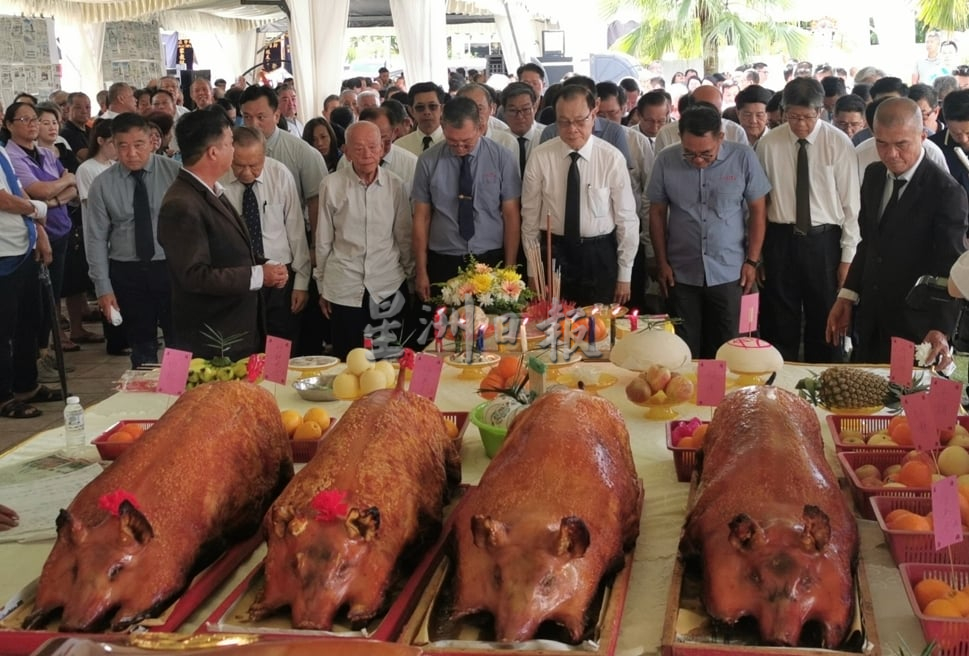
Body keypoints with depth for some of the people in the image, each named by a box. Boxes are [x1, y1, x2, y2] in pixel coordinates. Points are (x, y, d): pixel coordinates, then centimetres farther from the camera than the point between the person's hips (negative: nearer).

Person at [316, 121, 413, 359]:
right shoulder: (332, 185, -6)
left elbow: (404, 237, 8)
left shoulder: (395, 186, -2)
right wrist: (322, 286, 8)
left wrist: (410, 274, 13)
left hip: (389, 288, 1)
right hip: (344, 290, -1)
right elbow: (323, 240, 2)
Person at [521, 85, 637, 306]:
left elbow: (627, 218, -4)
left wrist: (624, 275, -1)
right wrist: (533, 271, 4)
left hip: (600, 256, 0)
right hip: (553, 254, 1)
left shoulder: (612, 158, -9)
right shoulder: (539, 158, -7)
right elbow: (530, 216, 0)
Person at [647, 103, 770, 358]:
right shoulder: (666, 161, -5)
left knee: (723, 351, 6)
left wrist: (752, 261, -1)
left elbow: (758, 211, 1)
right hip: (681, 274, 1)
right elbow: (657, 213, 4)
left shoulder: (743, 158, -7)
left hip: (728, 273, -1)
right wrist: (662, 263, 3)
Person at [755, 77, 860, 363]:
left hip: (824, 241, -1)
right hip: (780, 240, 1)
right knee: (780, 323, 9)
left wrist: (848, 256, -5)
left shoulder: (839, 143, -5)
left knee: (825, 322, 11)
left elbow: (850, 203, -4)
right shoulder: (768, 144, -2)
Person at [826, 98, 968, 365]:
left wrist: (940, 330, -33)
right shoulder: (874, 175, 4)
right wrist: (847, 296, 7)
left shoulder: (946, 192, -17)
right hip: (870, 321, 6)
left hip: (914, 328, -6)